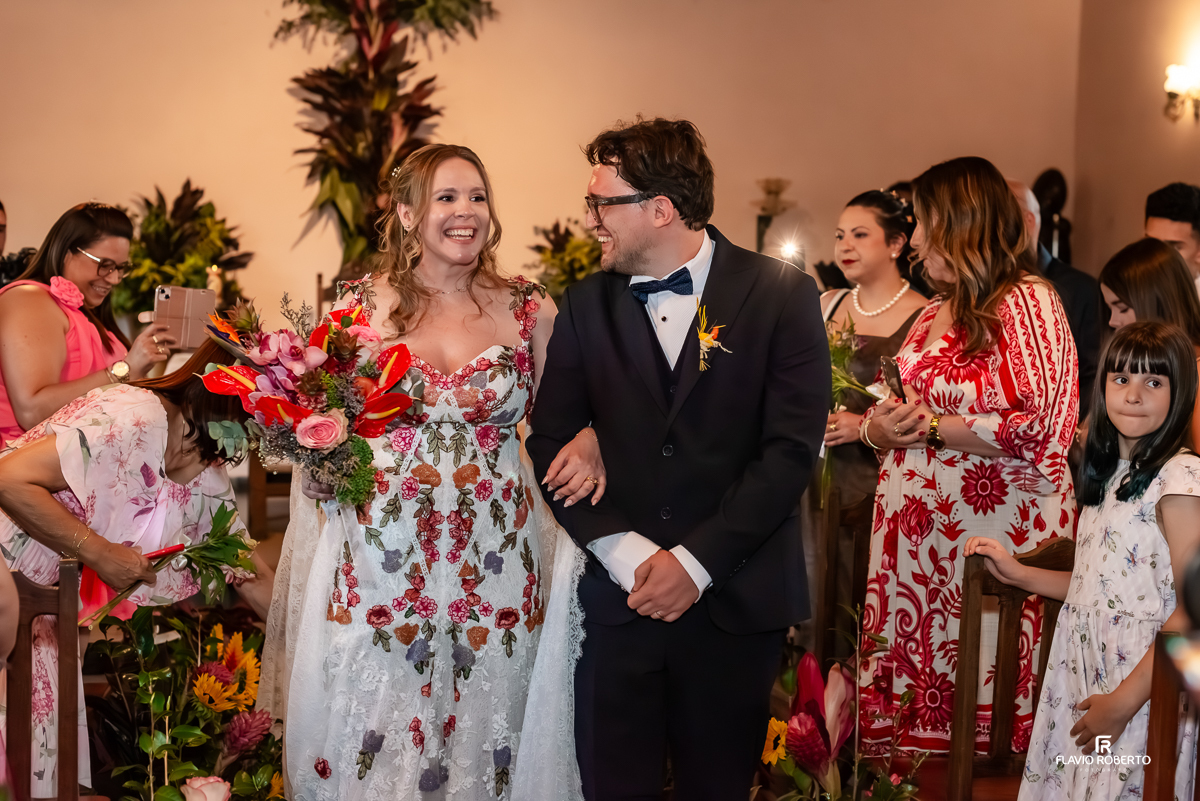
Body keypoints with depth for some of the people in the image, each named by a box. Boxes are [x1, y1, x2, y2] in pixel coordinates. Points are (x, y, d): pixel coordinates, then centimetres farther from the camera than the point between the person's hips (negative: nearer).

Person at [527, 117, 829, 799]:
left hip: (733, 599, -2)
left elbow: (792, 447, -9)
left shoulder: (782, 295, -3)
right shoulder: (585, 306, 7)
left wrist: (695, 562, -12)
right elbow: (550, 442, 3)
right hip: (616, 598, 2)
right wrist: (626, 554, -10)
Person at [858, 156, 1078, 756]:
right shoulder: (934, 312, 17)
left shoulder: (1027, 302, -8)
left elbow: (1042, 426, -17)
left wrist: (932, 427, -11)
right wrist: (877, 427, 3)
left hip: (993, 527, -7)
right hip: (915, 525, 7)